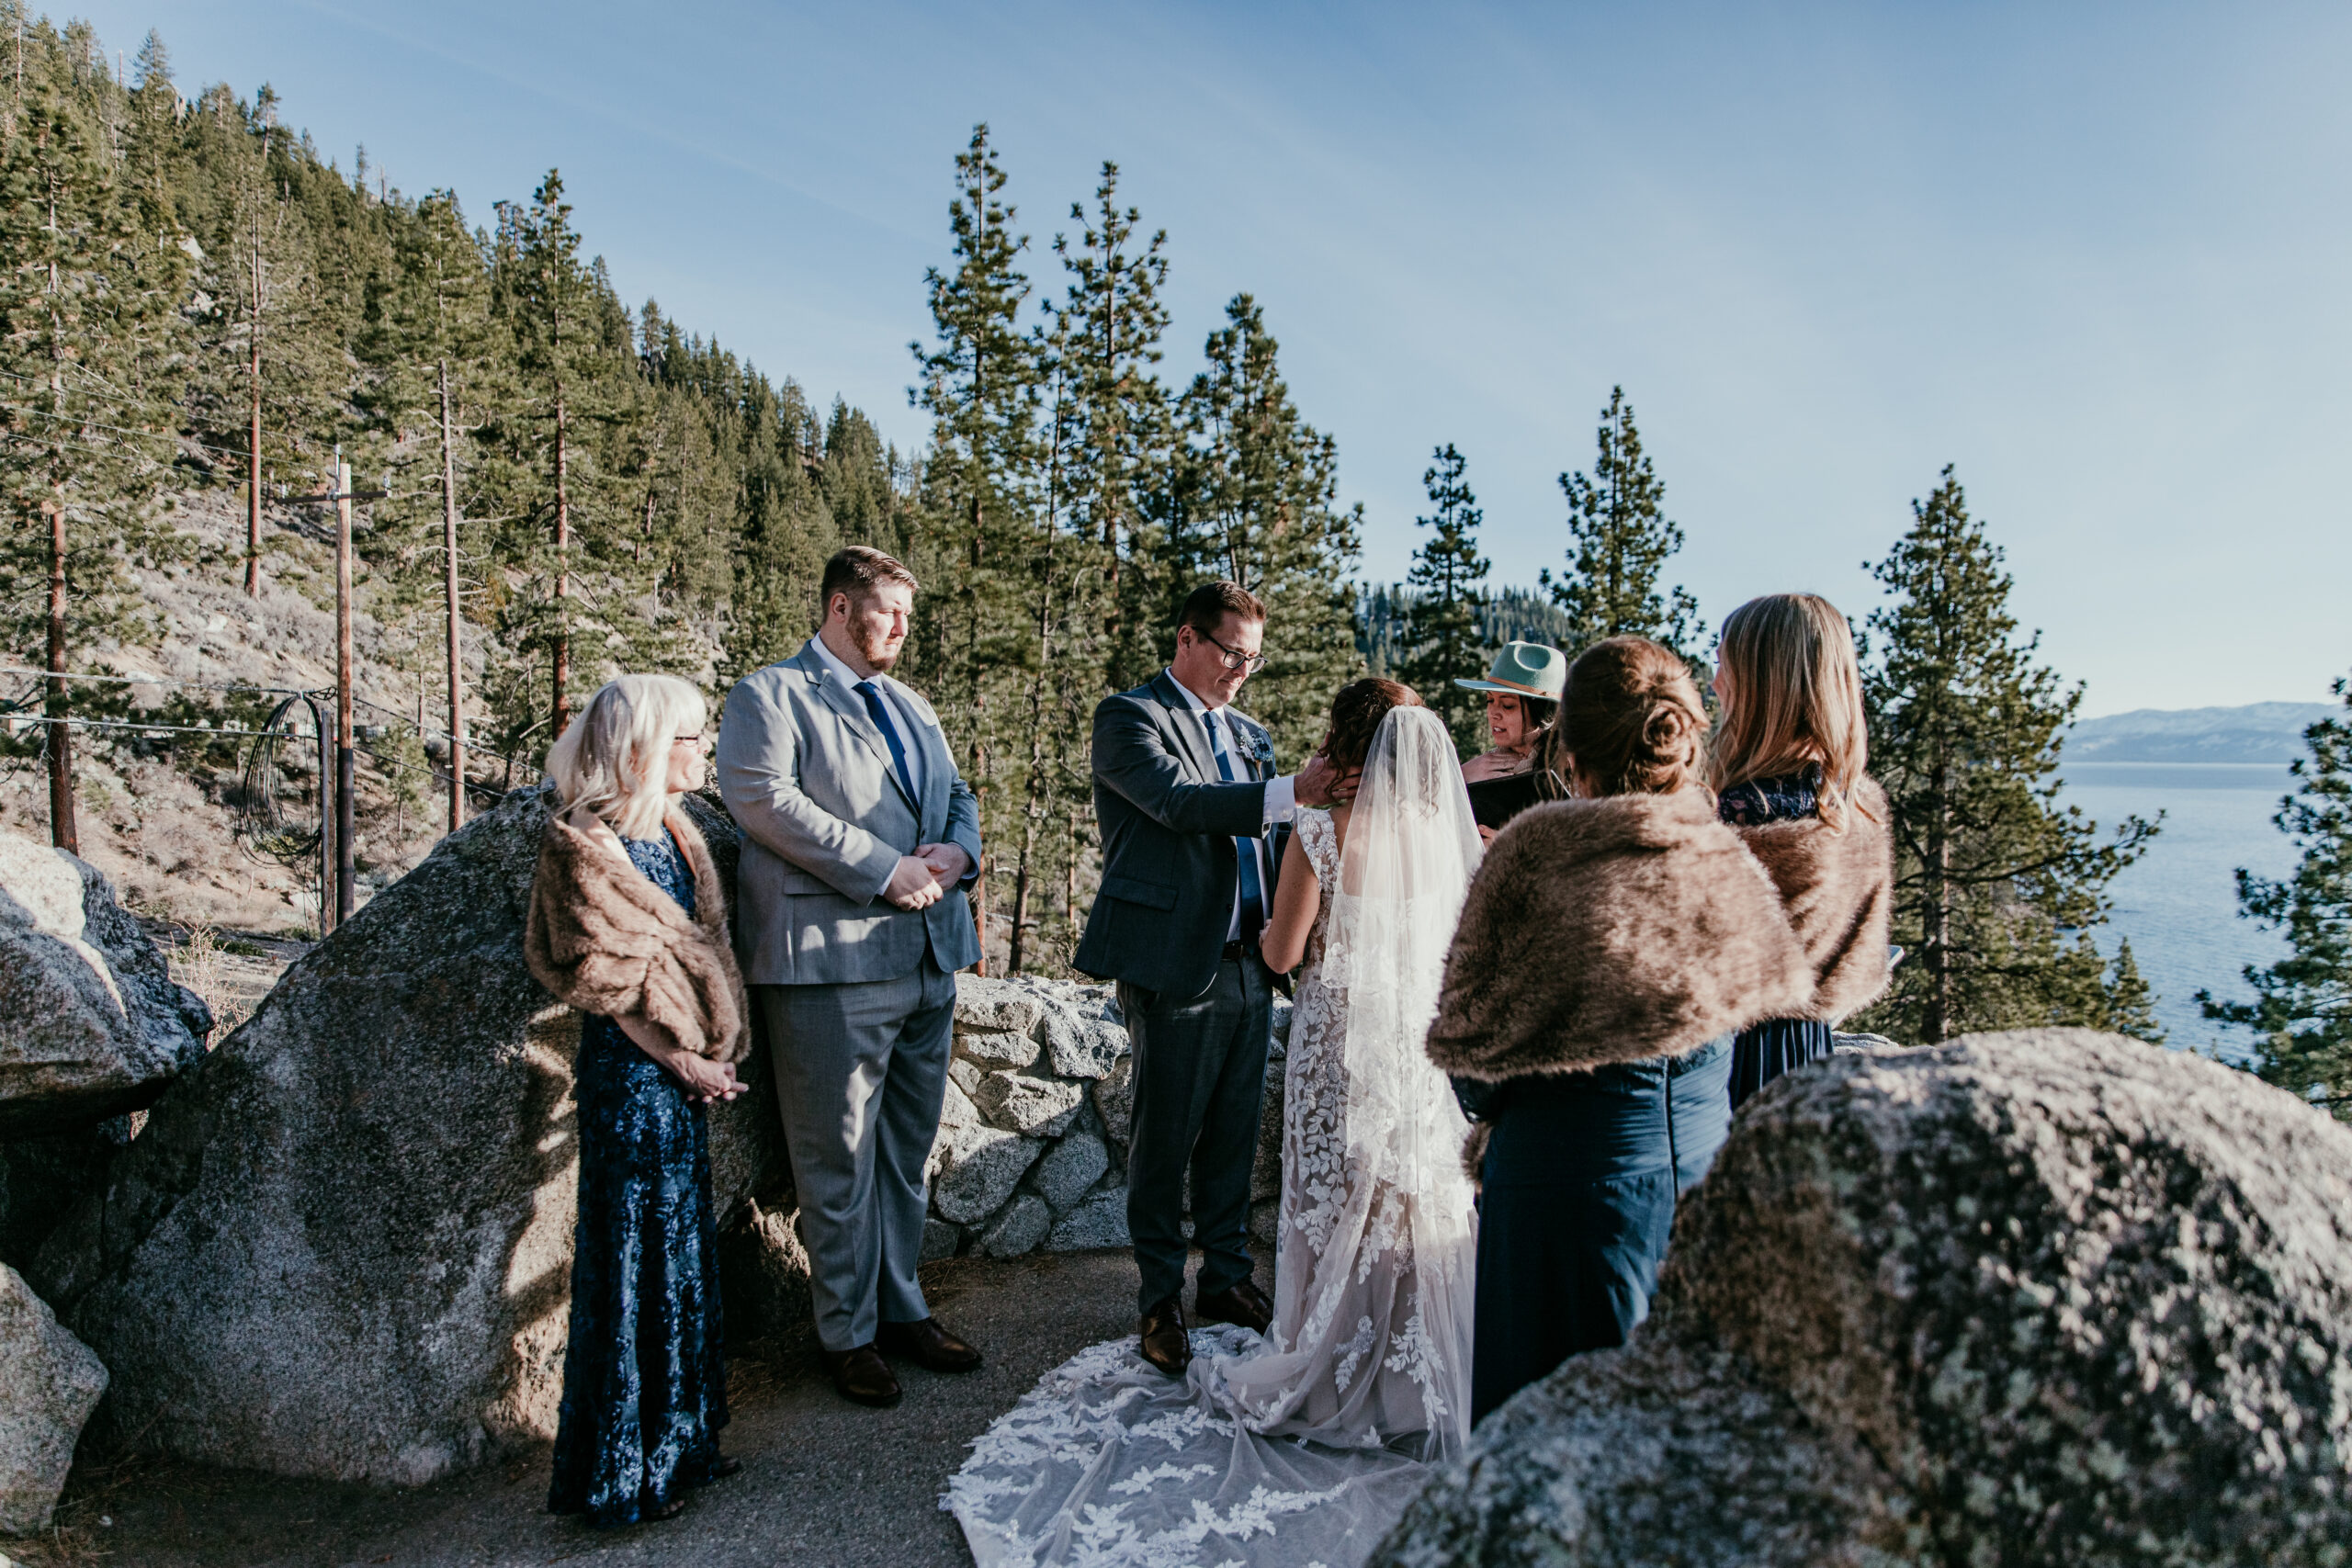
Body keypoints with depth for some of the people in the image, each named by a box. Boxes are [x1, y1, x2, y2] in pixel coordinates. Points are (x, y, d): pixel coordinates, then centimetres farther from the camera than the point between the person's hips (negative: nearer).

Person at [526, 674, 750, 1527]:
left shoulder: (675, 831, 11)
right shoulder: (582, 843, -12)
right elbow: (607, 976, -14)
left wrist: (715, 1053, 0)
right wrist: (683, 1061, -11)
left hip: (684, 1073, 8)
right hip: (628, 1074, -8)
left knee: (684, 1249, 15)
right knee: (636, 1258, 2)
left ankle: (678, 1440, 30)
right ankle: (623, 1471, 18)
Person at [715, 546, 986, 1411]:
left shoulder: (912, 707, 22)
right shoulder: (768, 695, -2)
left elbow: (958, 798, 21)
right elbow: (762, 799, -16)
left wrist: (956, 853, -4)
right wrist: (884, 869, -18)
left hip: (929, 955, 7)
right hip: (831, 958, -7)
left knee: (907, 1150, 16)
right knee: (839, 1158, 3)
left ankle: (902, 1309, 30)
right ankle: (848, 1333, 19)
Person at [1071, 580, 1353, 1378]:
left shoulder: (1248, 735, 19)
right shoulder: (1128, 717, -4)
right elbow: (1179, 802, -21)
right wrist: (1291, 792, -31)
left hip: (1248, 966, 7)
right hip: (1175, 967, -6)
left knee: (1234, 1135, 14)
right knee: (1164, 1140, 3)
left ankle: (1226, 1279, 30)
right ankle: (1160, 1301, 19)